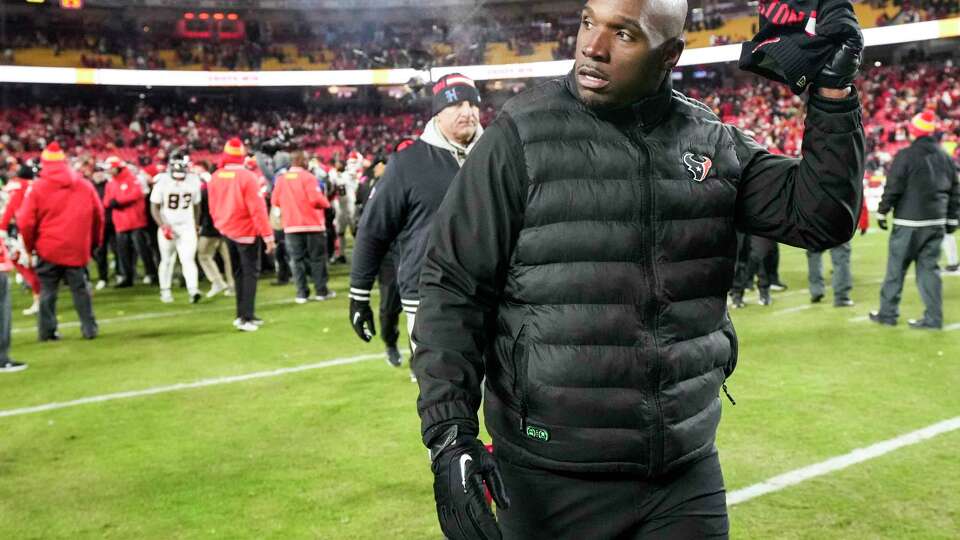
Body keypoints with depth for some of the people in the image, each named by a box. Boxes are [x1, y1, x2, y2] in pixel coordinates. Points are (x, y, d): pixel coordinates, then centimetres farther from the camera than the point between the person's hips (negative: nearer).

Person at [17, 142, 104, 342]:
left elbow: (26, 222, -5)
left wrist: (29, 245, 9)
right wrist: (94, 242, 20)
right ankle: (89, 328, 6)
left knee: (47, 291, 9)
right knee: (81, 289, 9)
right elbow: (98, 216, 9)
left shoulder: (38, 188, -4)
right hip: (78, 248, 2)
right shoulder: (85, 186, 5)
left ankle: (47, 331, 10)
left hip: (48, 249, -2)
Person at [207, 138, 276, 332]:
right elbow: (258, 209, -20)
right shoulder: (247, 177, -19)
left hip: (227, 231, 6)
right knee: (250, 273, 1)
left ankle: (243, 314, 23)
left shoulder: (215, 178, -1)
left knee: (238, 273, 17)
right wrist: (268, 236, -17)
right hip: (246, 231, -6)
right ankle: (245, 318, -3)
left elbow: (213, 208, 8)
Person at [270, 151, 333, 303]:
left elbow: (275, 201, 5)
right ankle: (321, 291, 8)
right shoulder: (308, 177, -9)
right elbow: (316, 199, -17)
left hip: (291, 225, 3)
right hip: (312, 224, -3)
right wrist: (326, 203, 3)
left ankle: (302, 293, 2)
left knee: (297, 259, 5)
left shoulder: (280, 178, 3)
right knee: (317, 258, 6)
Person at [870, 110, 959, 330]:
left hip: (909, 223, -5)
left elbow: (892, 188, -10)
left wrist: (882, 212, 2)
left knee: (896, 268, 4)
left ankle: (887, 313, 11)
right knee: (929, 268, 8)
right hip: (936, 223, 6)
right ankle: (933, 318, 5)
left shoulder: (906, 156, -9)